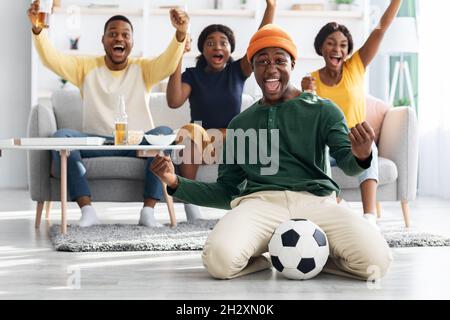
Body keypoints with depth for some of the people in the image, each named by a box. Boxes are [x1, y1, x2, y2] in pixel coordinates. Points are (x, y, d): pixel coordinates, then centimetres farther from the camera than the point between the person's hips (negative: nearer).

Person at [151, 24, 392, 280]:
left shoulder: (323, 110, 14)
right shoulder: (240, 124, 23)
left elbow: (346, 161, -1)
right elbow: (226, 191, 24)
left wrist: (360, 157, -27)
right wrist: (176, 183, 9)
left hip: (315, 201, -1)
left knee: (376, 261, -29)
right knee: (220, 260, -33)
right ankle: (267, 257, -1)